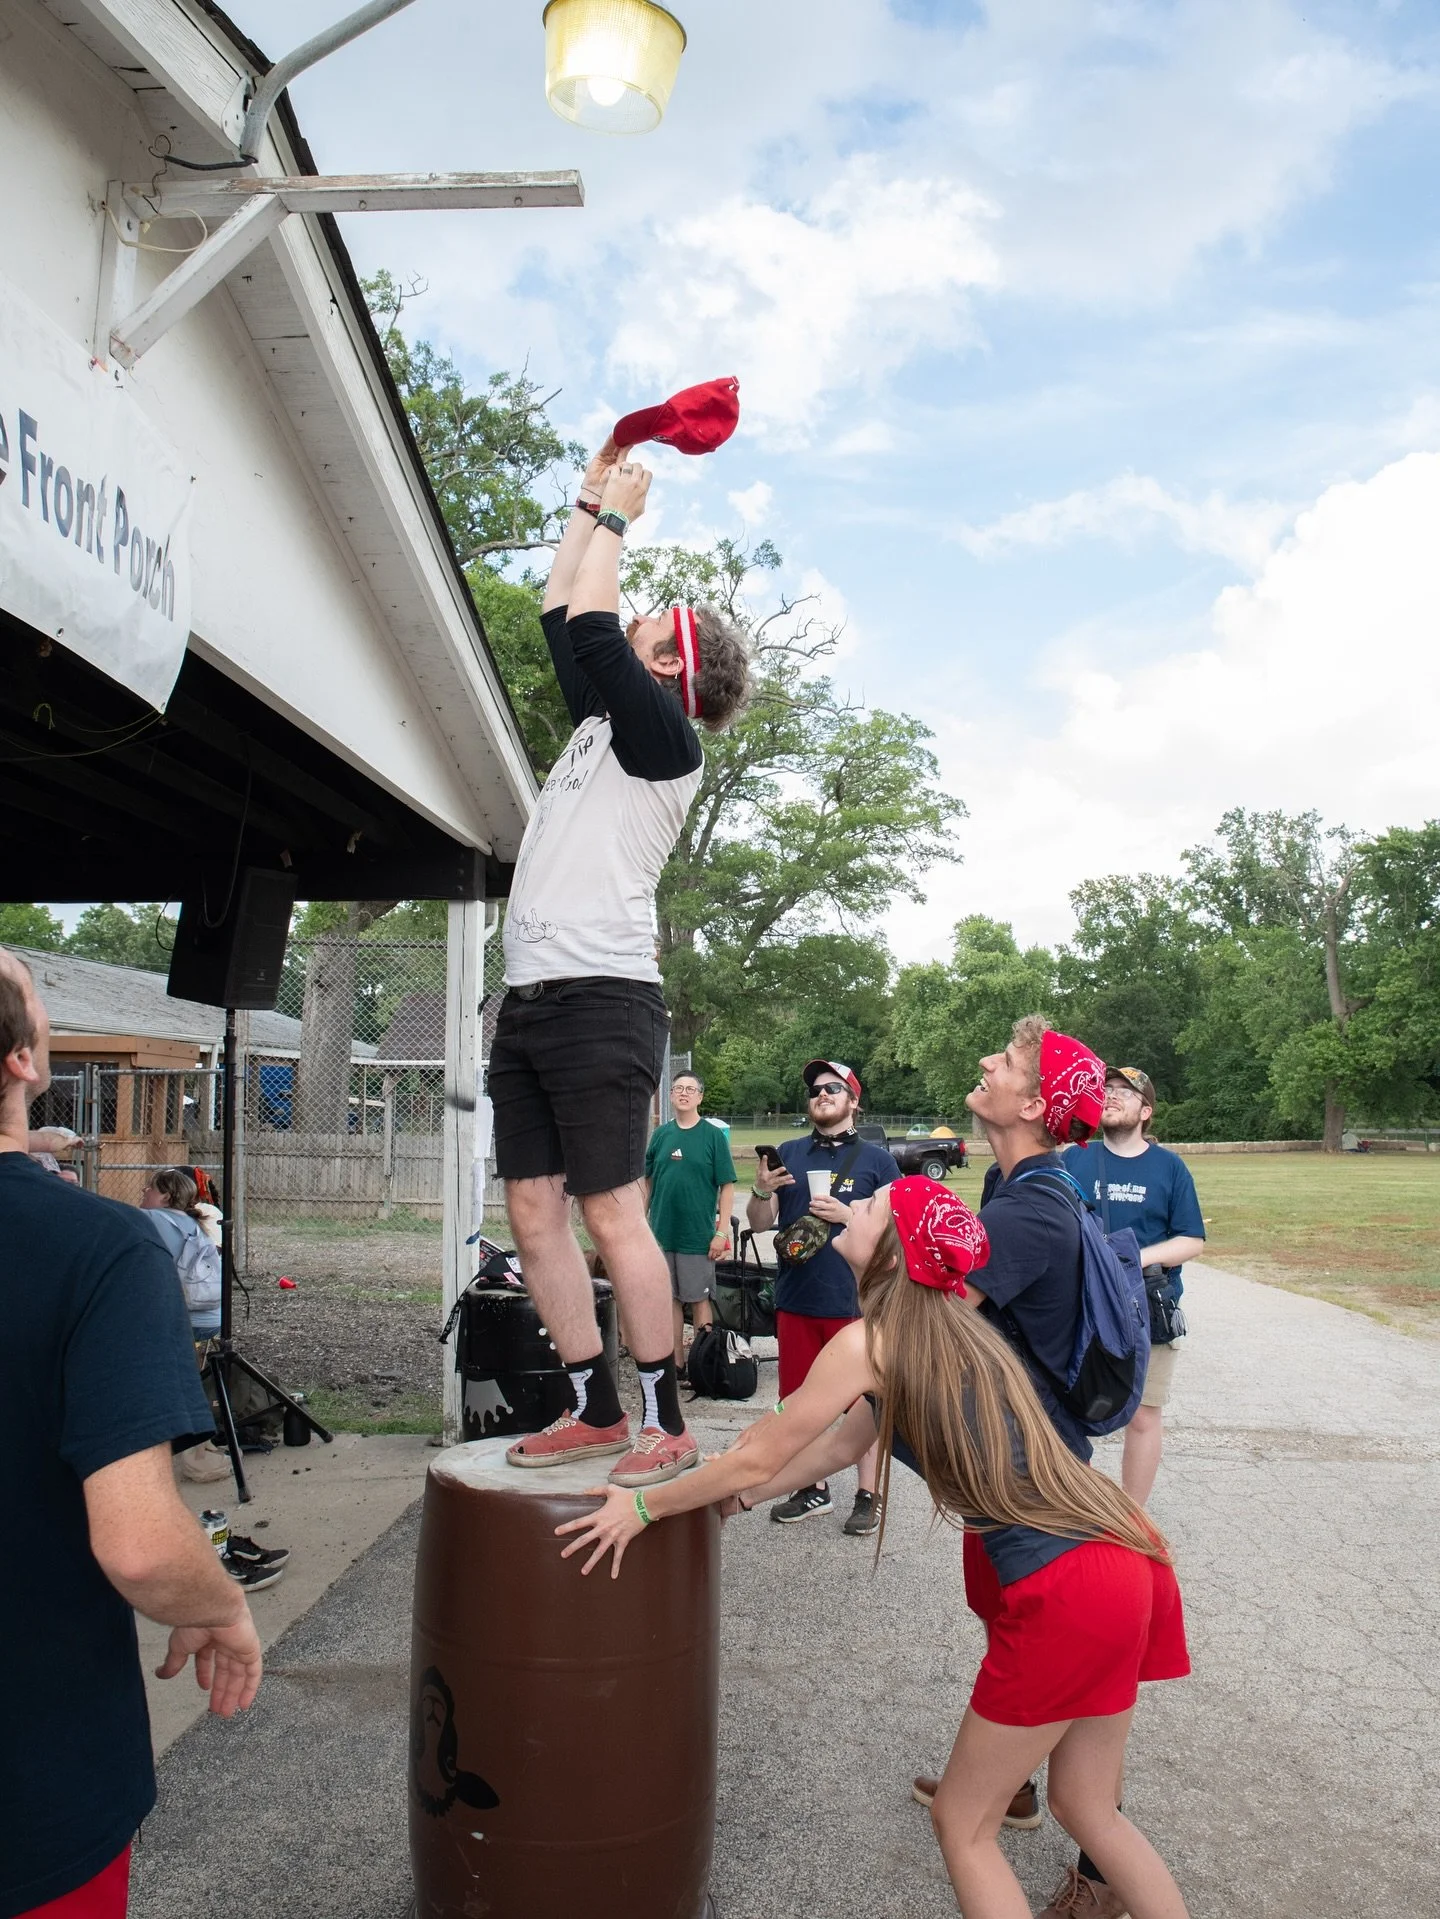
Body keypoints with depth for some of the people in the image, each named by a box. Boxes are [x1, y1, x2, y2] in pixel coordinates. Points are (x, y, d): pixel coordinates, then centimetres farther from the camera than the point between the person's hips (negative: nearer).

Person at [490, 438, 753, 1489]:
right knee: (534, 1211, 6)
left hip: (600, 998, -9)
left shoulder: (665, 739, -3)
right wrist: (591, 504, 31)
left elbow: (592, 629, -11)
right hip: (530, 998, 9)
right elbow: (562, 618, 28)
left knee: (612, 1213, -8)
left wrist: (619, 517, 4)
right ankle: (596, 1410, 14)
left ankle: (667, 1423, 3)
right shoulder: (603, 725, 20)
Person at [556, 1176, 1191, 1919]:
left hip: (1066, 1590, -9)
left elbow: (758, 1463, -4)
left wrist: (644, 1508, 9)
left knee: (962, 1824, 11)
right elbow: (836, 1449, 22)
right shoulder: (943, 1327, 13)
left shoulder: (872, 1341, -13)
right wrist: (715, 1492, 28)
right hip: (1119, 1553, 9)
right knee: (1085, 1808, 24)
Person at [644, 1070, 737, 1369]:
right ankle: (677, 1363, 21)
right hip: (661, 1233, 4)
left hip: (698, 1236, -4)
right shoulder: (661, 1134, 6)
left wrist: (722, 1232, -10)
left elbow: (727, 1186, -5)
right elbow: (647, 1181, 14)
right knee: (670, 1299, 10)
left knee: (700, 1299, 3)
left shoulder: (713, 1135, -3)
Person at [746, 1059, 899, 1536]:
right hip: (796, 1299, 4)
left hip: (855, 1300, -3)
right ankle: (813, 1488, 27)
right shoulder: (789, 1154, 9)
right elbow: (760, 1225, 9)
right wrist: (761, 1191, -12)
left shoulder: (876, 1160, 0)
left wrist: (847, 1215, -15)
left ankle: (868, 1496, 17)